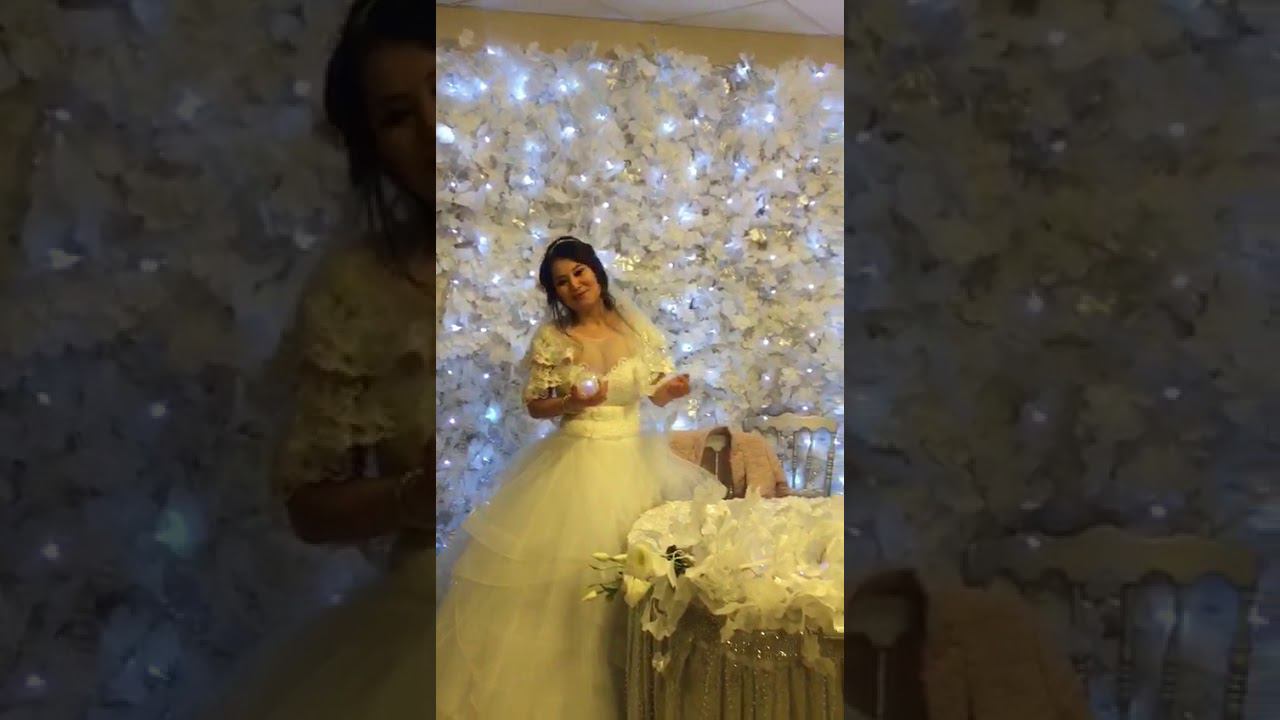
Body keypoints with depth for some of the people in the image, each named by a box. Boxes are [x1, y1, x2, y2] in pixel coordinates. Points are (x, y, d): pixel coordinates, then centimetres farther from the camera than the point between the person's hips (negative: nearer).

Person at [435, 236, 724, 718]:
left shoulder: (637, 327, 0)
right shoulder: (550, 339, -6)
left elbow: (657, 394, 6)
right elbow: (535, 406, -1)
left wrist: (675, 390, -16)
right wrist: (569, 402, -19)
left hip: (634, 459, 2)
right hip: (576, 463, -2)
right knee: (565, 573, -1)